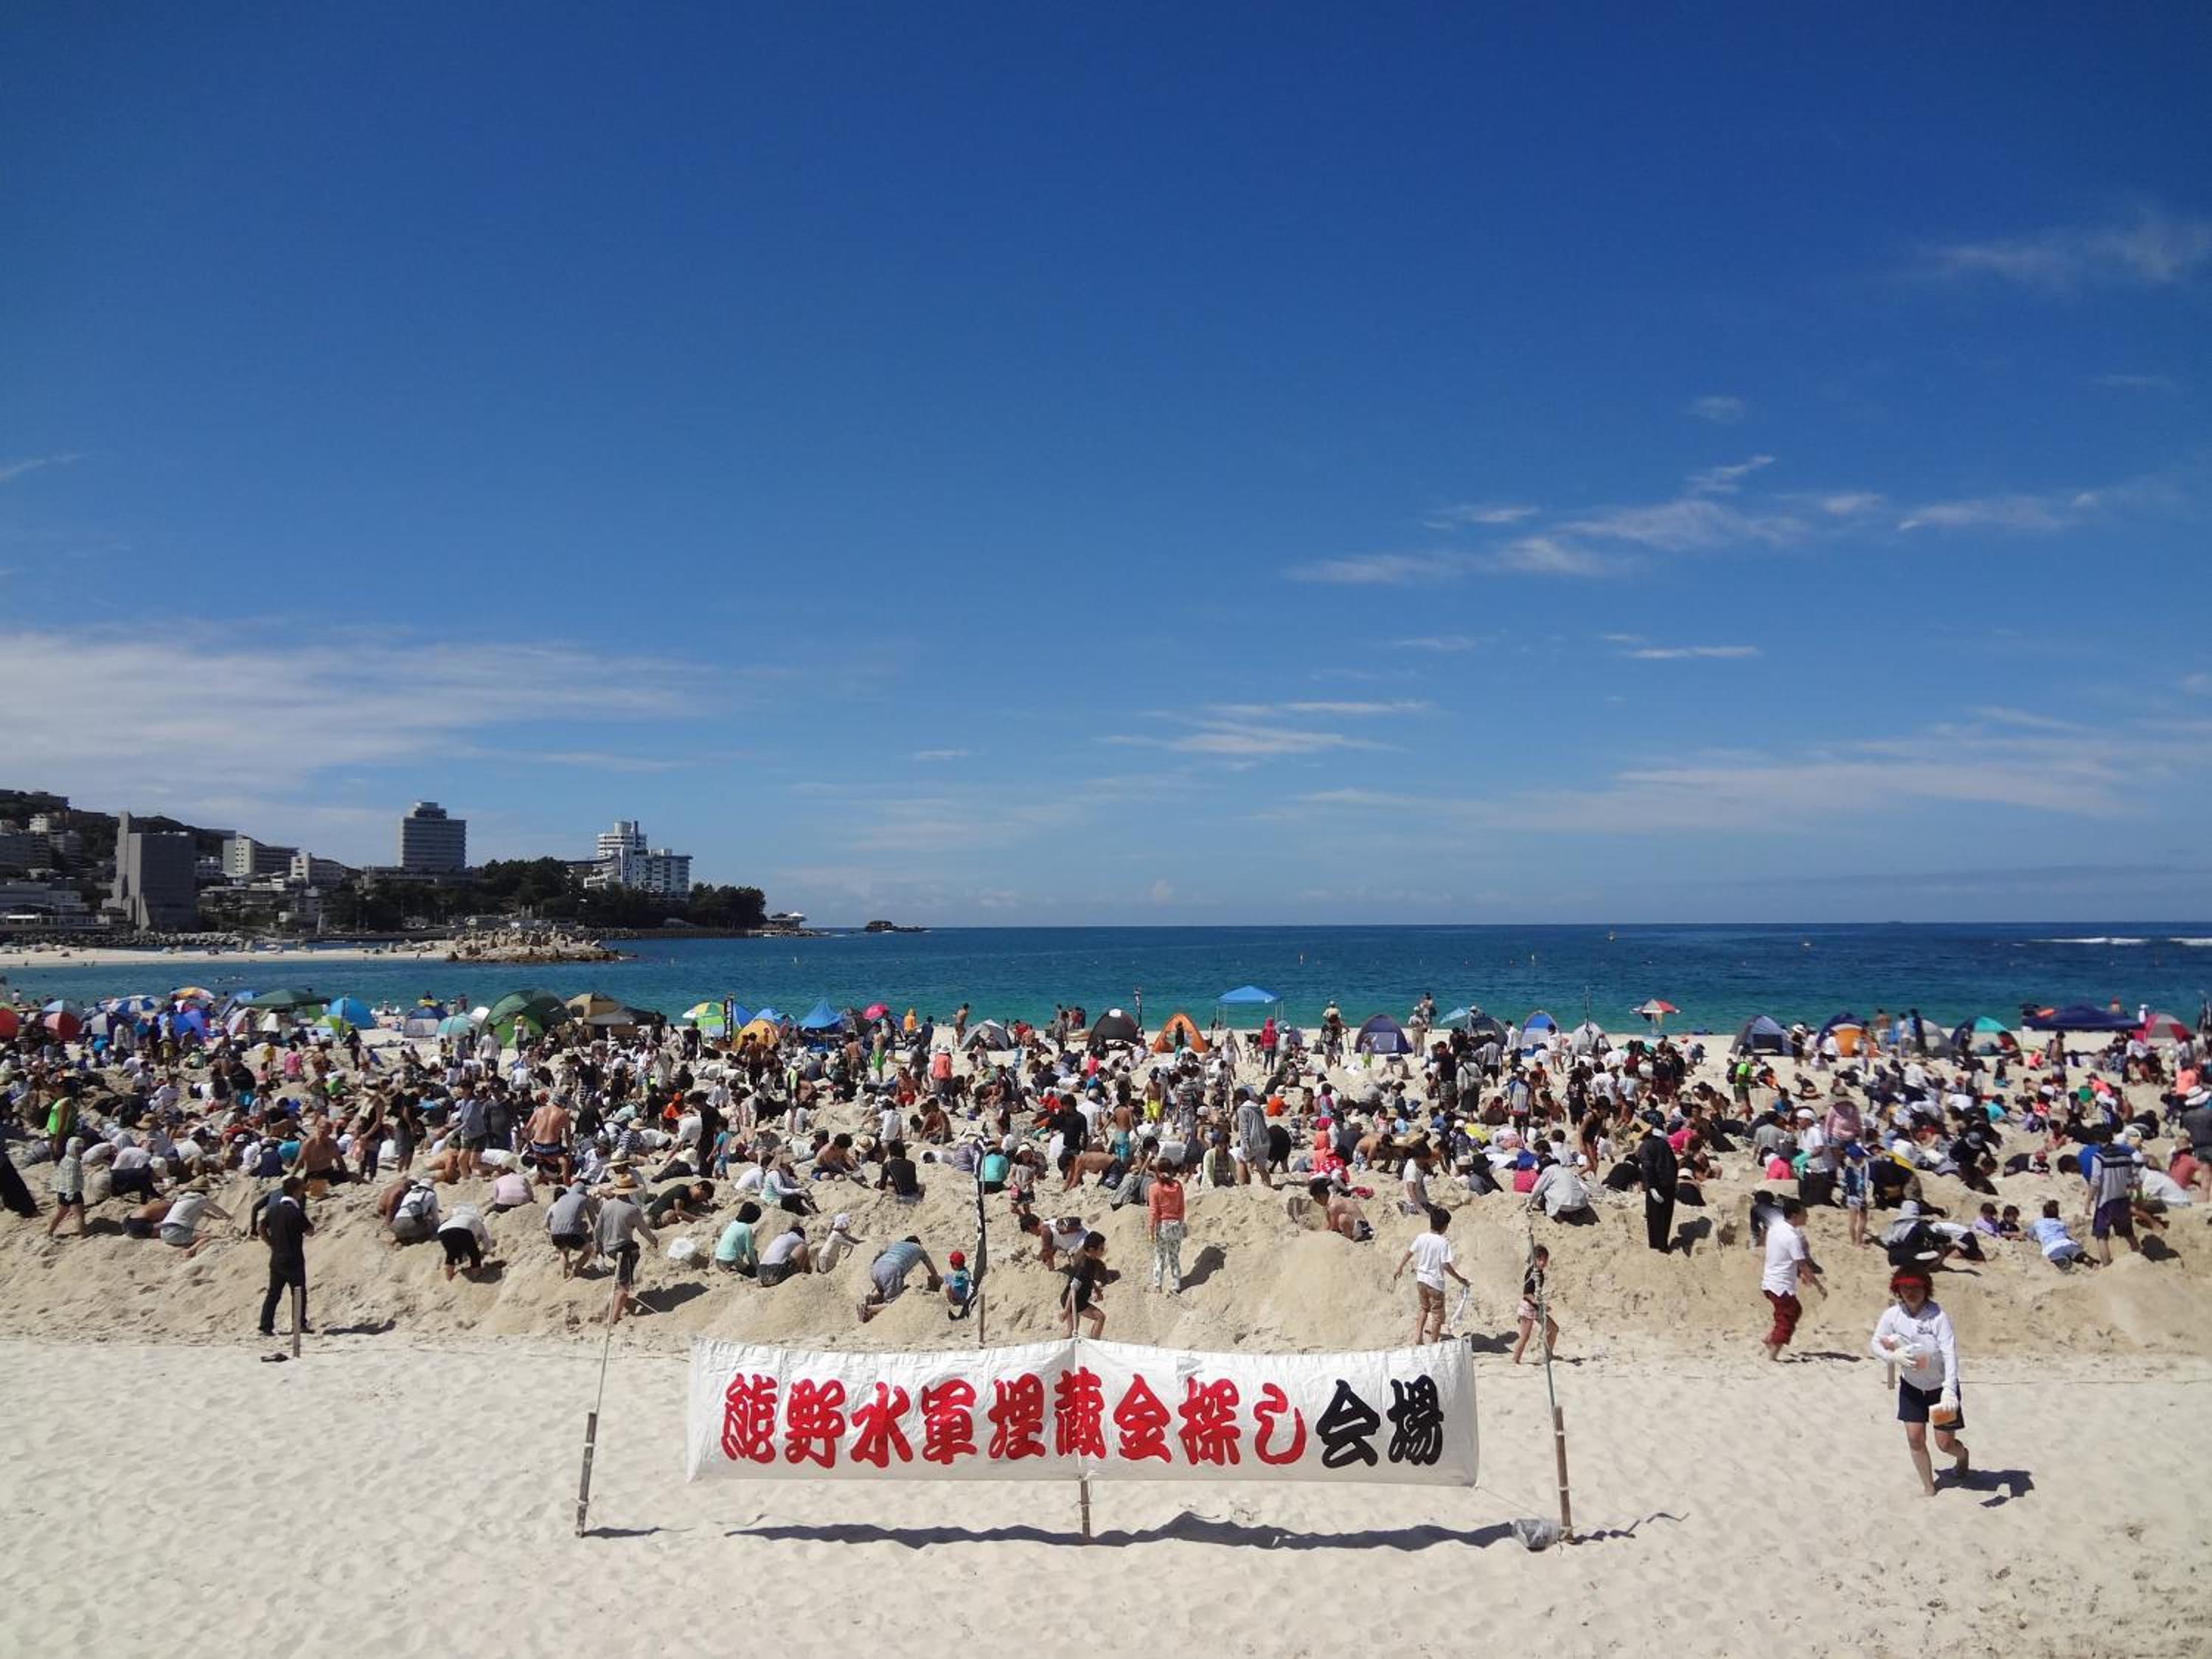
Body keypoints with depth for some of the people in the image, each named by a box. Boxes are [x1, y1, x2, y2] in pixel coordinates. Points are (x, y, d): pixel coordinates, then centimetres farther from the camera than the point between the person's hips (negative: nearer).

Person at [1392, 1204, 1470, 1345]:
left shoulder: (1421, 1238, -5)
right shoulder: (1444, 1242, -19)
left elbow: (1408, 1253, 4)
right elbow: (1446, 1265, -21)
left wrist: (1400, 1269, 19)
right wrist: (1460, 1279, -10)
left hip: (1420, 1279, 5)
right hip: (1435, 1282, -5)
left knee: (1423, 1307, 27)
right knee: (1437, 1314, 13)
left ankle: (1418, 1338, 24)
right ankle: (1434, 1343, 23)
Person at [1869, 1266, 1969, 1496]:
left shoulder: (1937, 1316, -26)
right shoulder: (1892, 1314, -13)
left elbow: (1950, 1354, -31)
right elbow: (1876, 1344, -5)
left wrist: (1949, 1389, -41)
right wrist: (1894, 1357, -26)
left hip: (1941, 1387, -3)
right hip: (1911, 1386, 3)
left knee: (1945, 1444, 5)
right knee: (1915, 1439, 0)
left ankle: (1962, 1454, 42)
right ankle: (1929, 1488, 21)